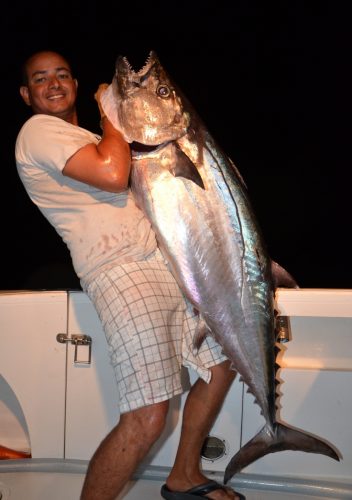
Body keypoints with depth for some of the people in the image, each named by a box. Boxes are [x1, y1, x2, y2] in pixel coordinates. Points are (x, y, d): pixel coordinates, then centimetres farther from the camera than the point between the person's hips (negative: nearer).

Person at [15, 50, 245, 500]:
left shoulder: (80, 137, 28)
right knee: (147, 419, -19)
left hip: (166, 258, 10)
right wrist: (110, 112, -4)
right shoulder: (39, 130, -2)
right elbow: (113, 175, -17)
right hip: (121, 269, -10)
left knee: (222, 361, 18)